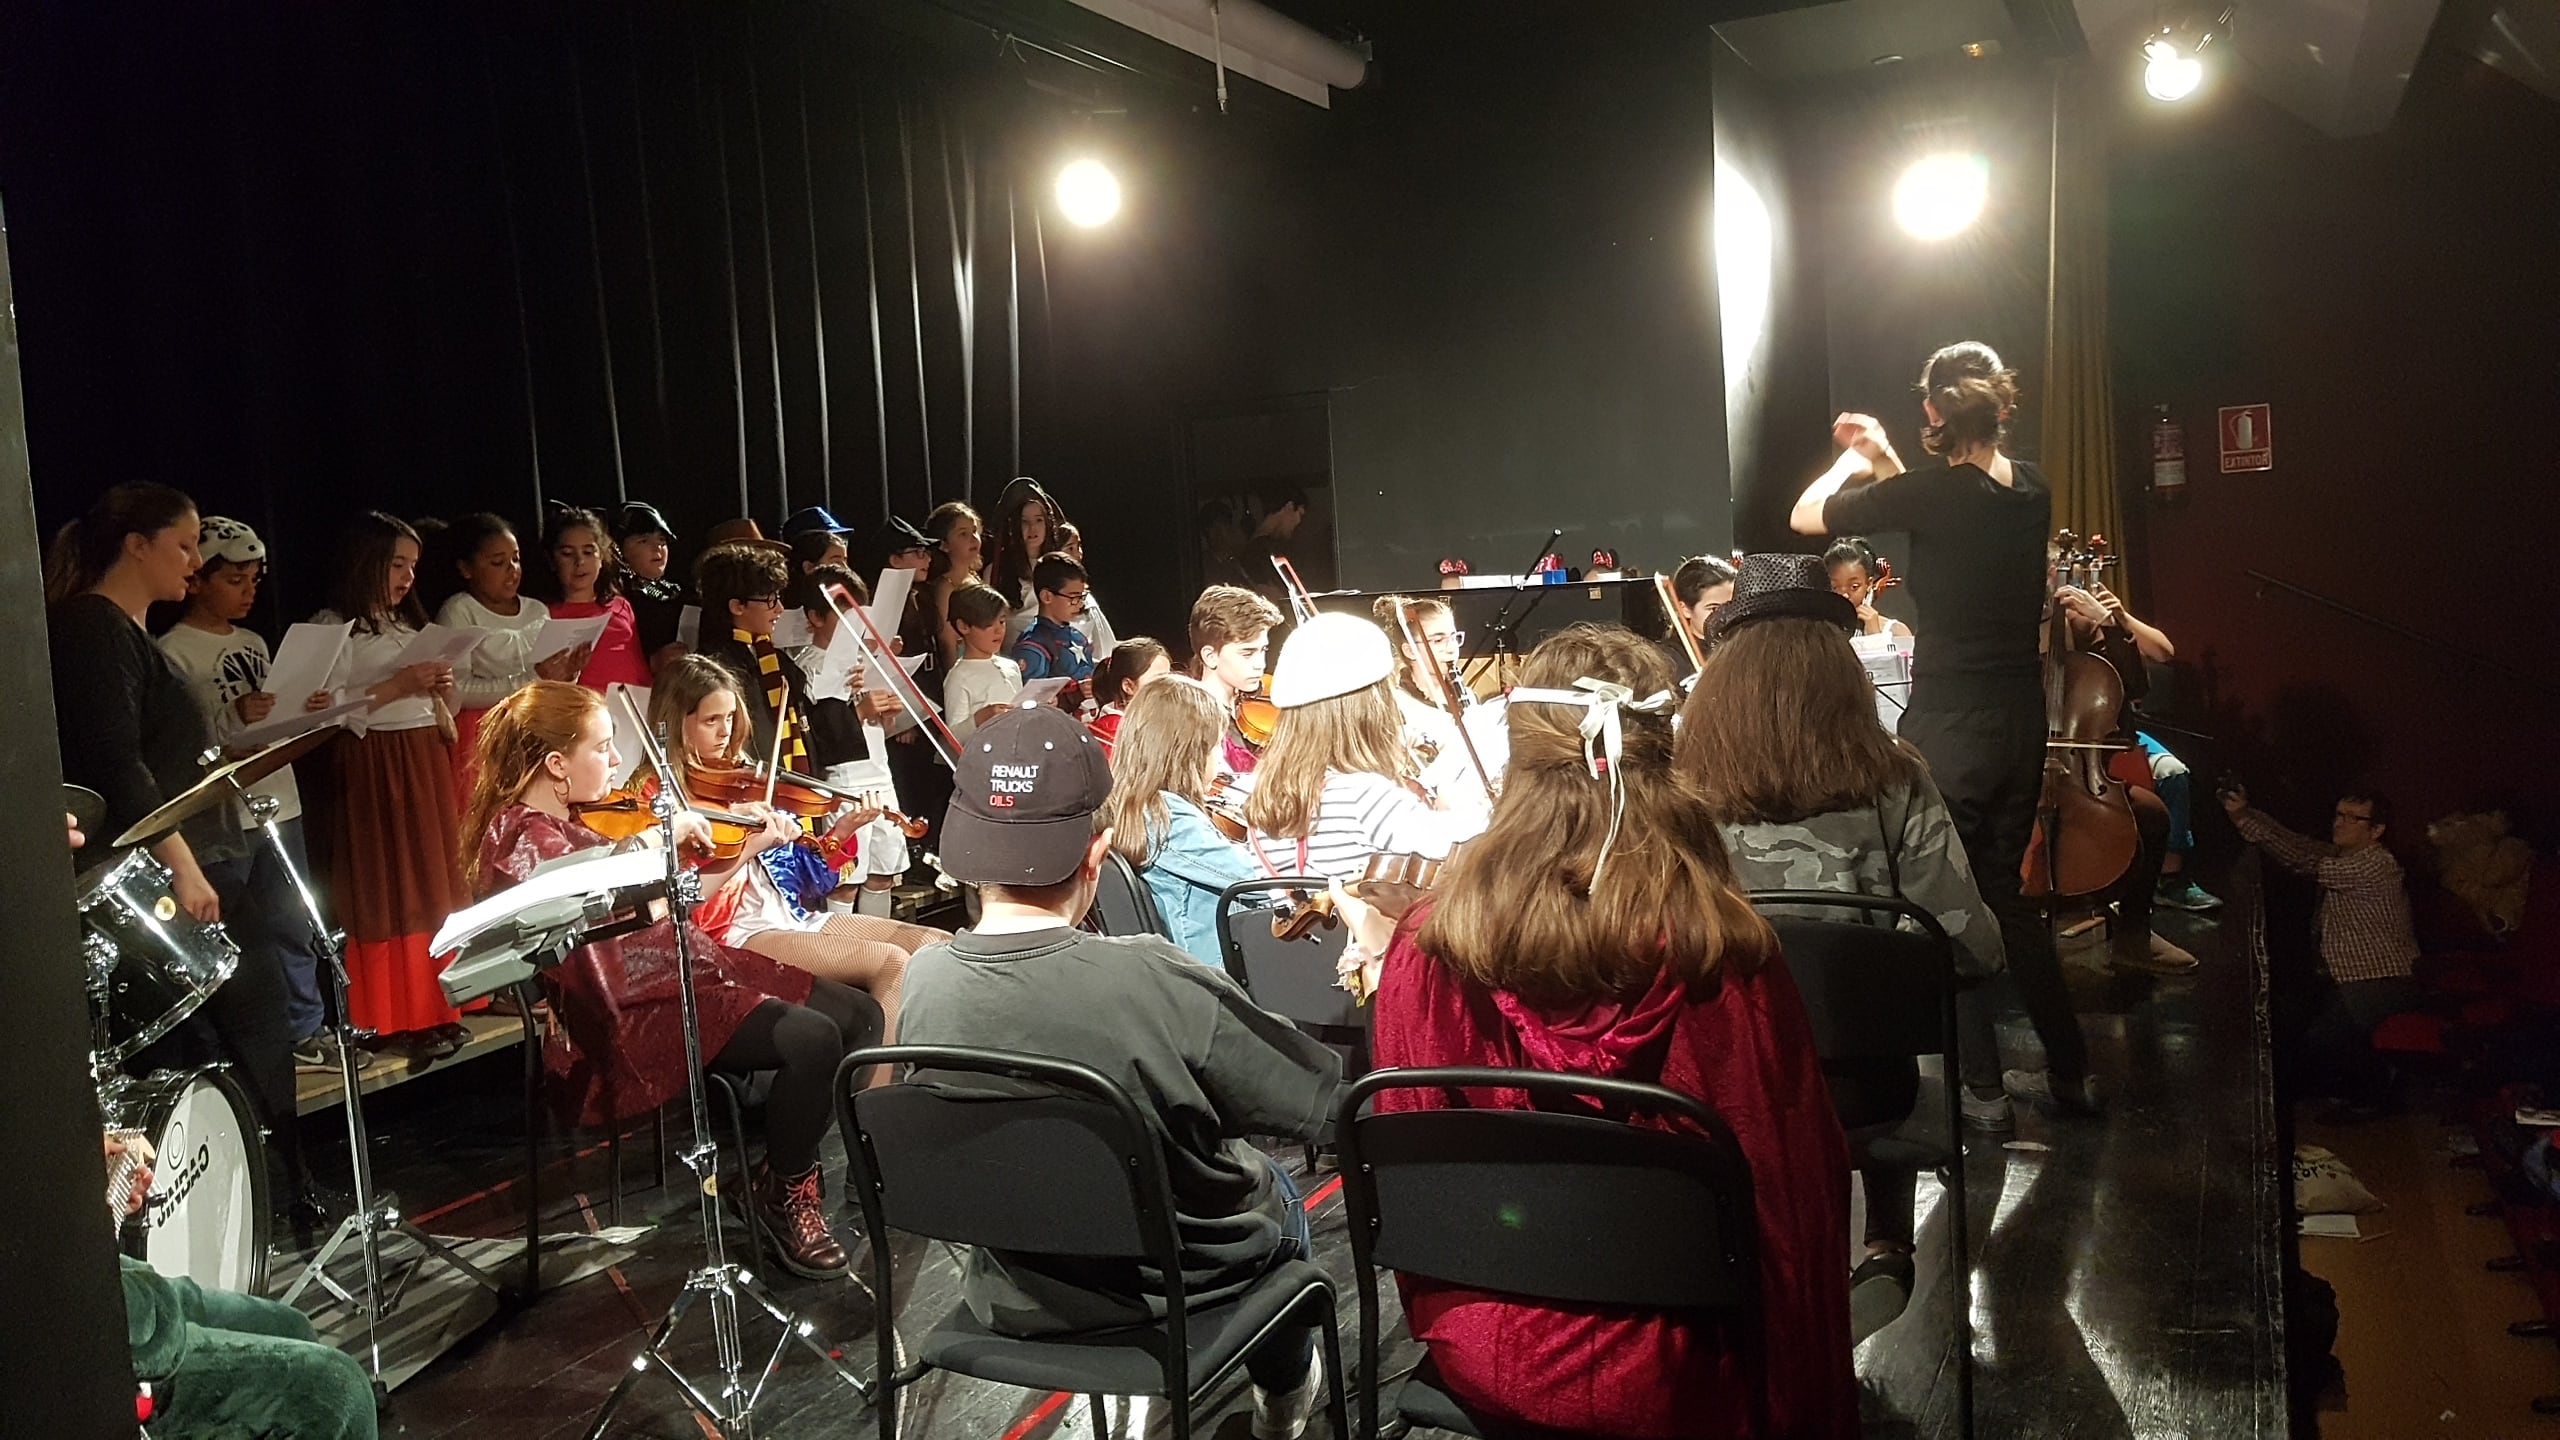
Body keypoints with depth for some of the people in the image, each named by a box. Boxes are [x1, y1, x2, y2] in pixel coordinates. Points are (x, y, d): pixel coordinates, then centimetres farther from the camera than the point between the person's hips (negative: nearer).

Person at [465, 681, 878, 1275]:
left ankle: (798, 1165, 11)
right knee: (811, 1039, -27)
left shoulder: (571, 822, 16)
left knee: (857, 1015, -1)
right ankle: (784, 1195, -2)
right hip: (632, 1014, -10)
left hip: (674, 969, 10)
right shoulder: (521, 839, -12)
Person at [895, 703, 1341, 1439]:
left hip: (1011, 1296, 3)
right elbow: (1331, 1102, -22)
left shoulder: (922, 983, -21)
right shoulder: (1157, 982, -35)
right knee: (1278, 1194, 32)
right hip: (1186, 1280, -3)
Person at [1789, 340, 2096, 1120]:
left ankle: (1982, 1085, 15)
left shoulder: (1932, 491, -18)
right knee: (2007, 893, 20)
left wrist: (1854, 461, 9)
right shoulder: (2032, 488, 2)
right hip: (2021, 723, 7)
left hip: (1950, 726, -7)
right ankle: (2069, 1071, 26)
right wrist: (1885, 463, 20)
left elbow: (1805, 516, -9)